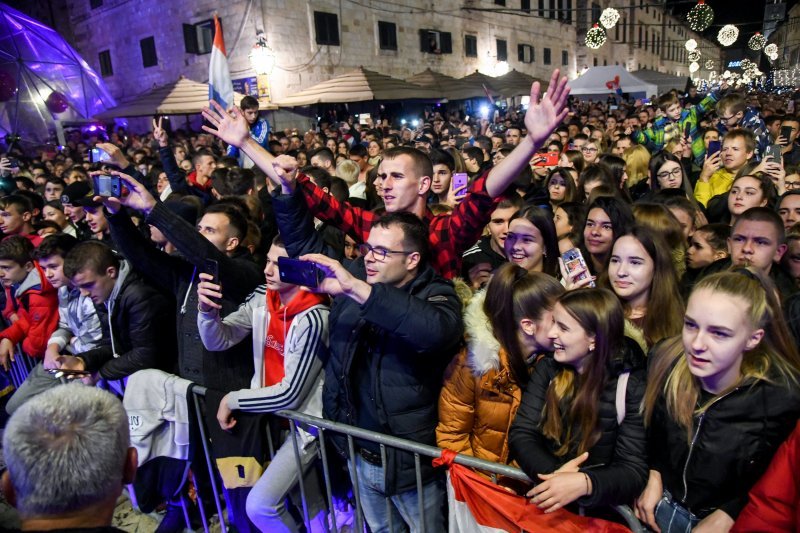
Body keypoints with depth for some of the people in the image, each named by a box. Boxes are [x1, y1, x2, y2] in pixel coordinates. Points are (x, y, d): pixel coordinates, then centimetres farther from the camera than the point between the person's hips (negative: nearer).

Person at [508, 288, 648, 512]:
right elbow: (520, 433, -4)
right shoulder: (547, 368, 1)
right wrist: (554, 473, -21)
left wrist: (584, 483, -29)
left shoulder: (632, 385, -8)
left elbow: (634, 470, -11)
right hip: (541, 494, 2)